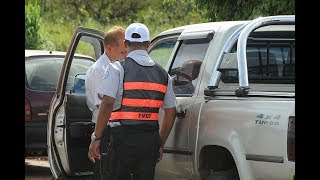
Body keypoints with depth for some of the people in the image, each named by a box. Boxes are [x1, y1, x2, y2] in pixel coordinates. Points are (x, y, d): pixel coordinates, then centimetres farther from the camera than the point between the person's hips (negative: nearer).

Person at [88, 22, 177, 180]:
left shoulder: (117, 69, -3)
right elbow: (171, 112, 12)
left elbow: (107, 104, -14)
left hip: (124, 137, -4)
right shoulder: (162, 74, 11)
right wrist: (161, 144, 21)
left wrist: (96, 138, -10)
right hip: (150, 137, 4)